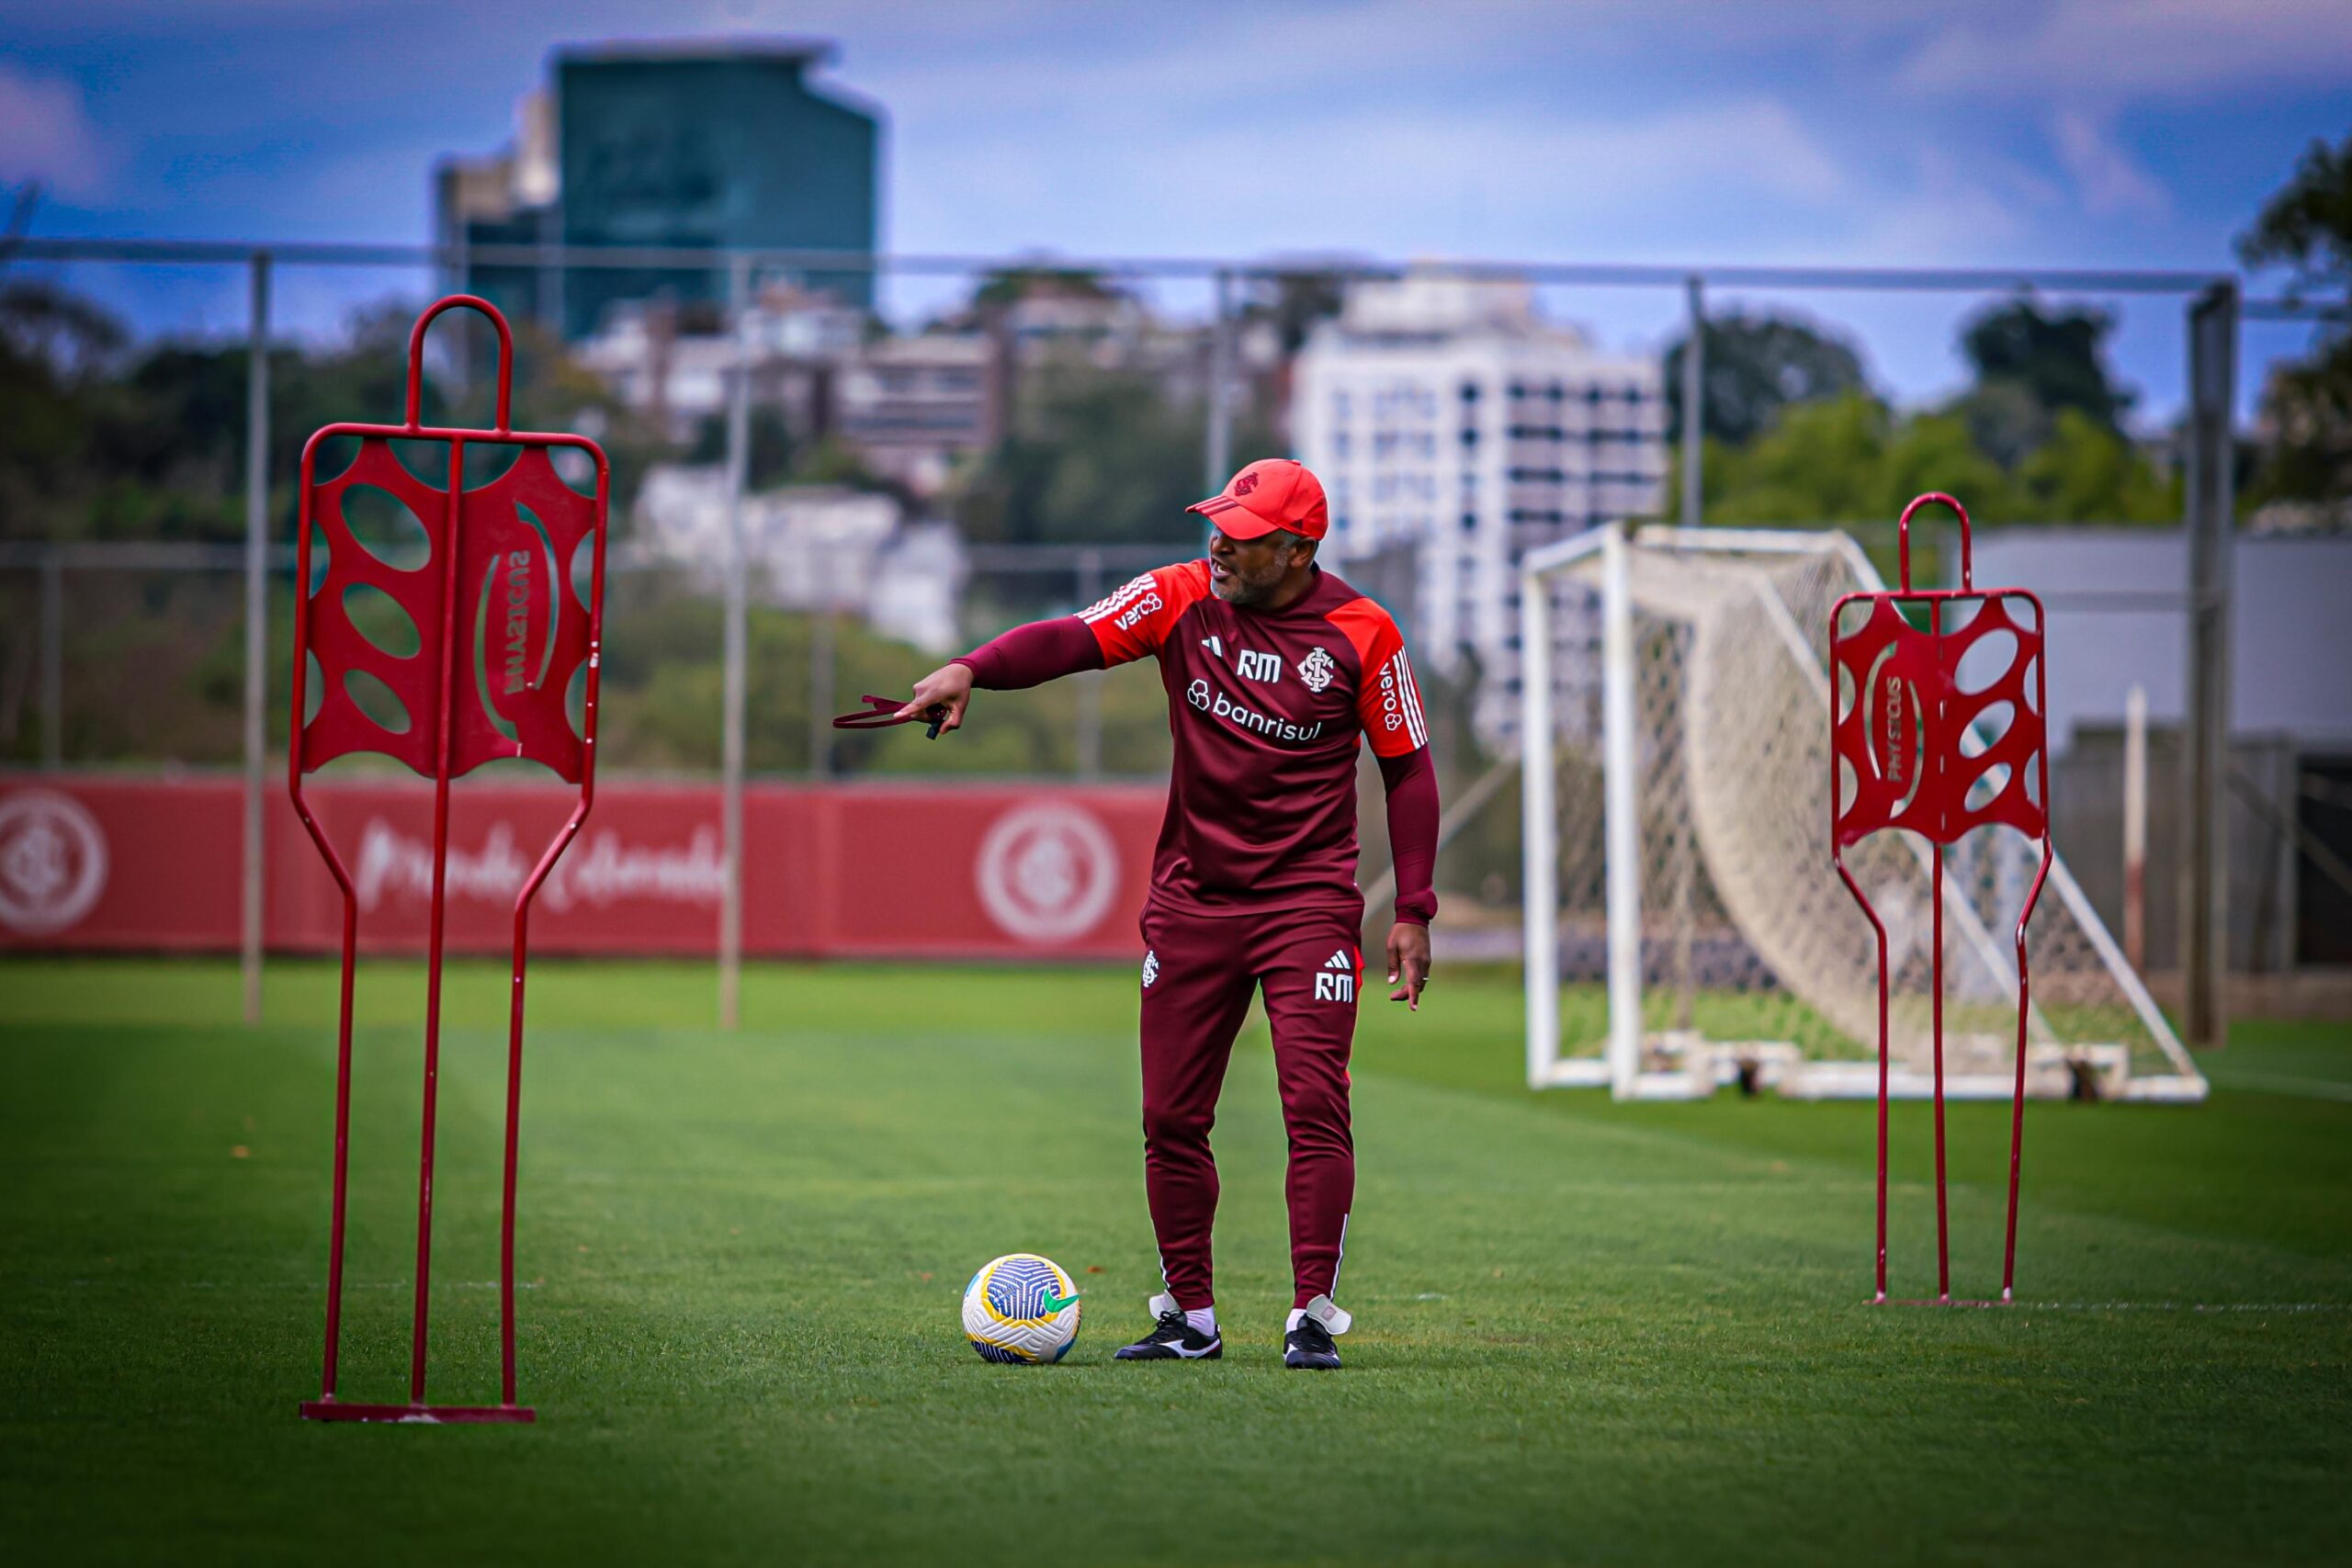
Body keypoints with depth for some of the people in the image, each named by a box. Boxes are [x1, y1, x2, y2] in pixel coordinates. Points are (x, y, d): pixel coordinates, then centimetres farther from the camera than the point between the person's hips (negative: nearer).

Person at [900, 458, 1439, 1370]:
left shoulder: (1360, 633, -6)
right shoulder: (1180, 599, -2)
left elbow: (1408, 769, 1)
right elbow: (1075, 639, -16)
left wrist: (1413, 912, -3)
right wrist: (971, 670, -35)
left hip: (1309, 904, -3)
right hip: (1191, 900, 3)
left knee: (1314, 1107, -12)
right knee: (1171, 1119, 5)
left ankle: (1312, 1317, -5)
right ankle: (1190, 1320, 16)